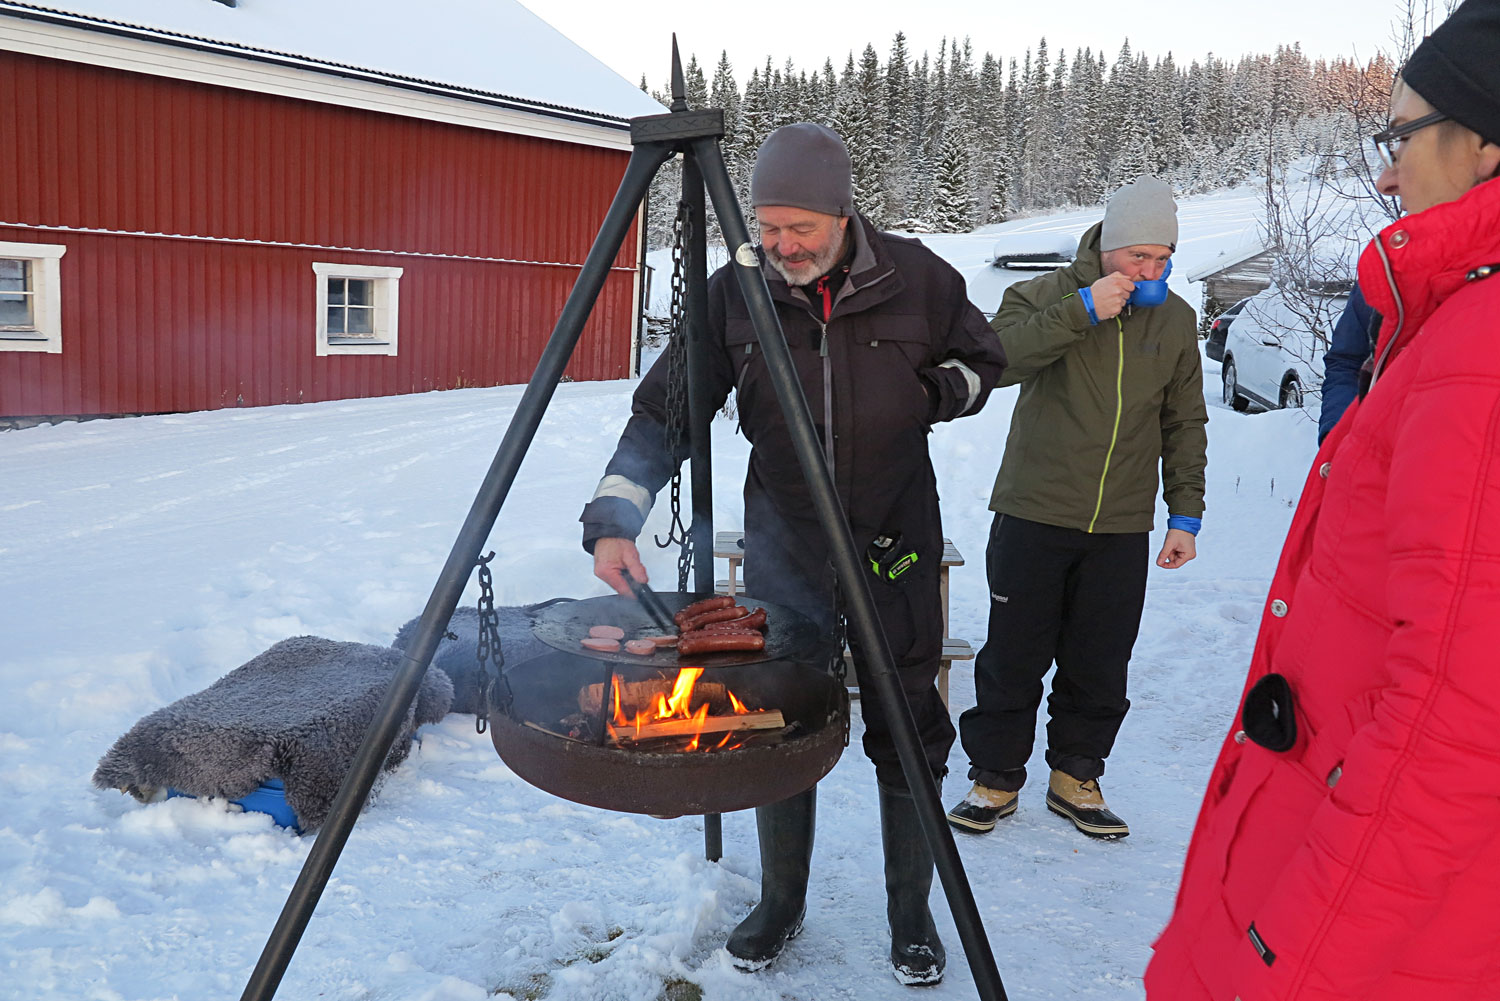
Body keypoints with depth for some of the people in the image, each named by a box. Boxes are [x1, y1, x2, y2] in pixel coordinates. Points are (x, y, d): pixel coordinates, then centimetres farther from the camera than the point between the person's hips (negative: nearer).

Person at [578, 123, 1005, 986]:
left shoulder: (917, 279, -8)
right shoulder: (735, 293, -8)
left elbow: (982, 364, 9)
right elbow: (663, 412, -8)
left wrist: (925, 394, -12)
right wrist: (614, 519, -21)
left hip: (897, 547, 0)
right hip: (783, 550, 1)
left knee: (908, 734, 8)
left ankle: (912, 915, 30)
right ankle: (781, 905, 33)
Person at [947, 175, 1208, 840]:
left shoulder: (1175, 320, 9)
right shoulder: (1049, 296, -3)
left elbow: (1185, 424, 14)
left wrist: (1184, 514, 8)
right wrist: (1081, 311, -25)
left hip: (1122, 530, 3)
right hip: (1034, 517, -3)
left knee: (1100, 667, 9)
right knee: (1014, 658, 5)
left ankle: (1076, 777, 28)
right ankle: (996, 777, 21)